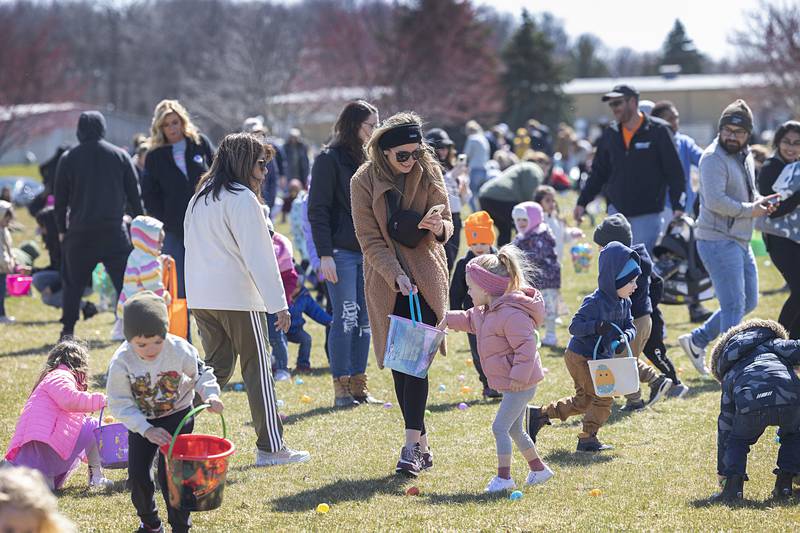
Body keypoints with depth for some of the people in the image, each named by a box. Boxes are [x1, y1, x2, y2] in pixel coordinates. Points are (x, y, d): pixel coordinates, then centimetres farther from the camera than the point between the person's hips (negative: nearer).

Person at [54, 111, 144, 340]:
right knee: (124, 281, 3)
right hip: (114, 232, 0)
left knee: (74, 284, 9)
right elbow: (134, 194, 7)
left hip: (79, 233, 0)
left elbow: (60, 198, 5)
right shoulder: (120, 156, 4)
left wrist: (61, 230, 14)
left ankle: (67, 331, 8)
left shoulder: (68, 159, 2)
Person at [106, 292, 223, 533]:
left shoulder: (180, 350, -22)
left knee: (169, 472, -12)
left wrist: (210, 394, -23)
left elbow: (201, 373, -3)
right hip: (141, 422, 1)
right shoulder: (121, 362, -24)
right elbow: (121, 404, -19)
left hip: (177, 416, -1)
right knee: (137, 474, -4)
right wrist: (147, 430, -28)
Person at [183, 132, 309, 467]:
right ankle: (270, 448, 3)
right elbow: (259, 255, -15)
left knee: (217, 368, 15)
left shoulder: (200, 198, 15)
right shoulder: (242, 199, -10)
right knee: (258, 371, 1)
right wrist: (279, 303, -14)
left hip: (201, 298, 8)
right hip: (238, 298, -8)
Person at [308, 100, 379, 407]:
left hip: (369, 251, 7)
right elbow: (318, 210, -9)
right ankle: (341, 386, -1)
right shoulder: (330, 159, -6)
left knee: (365, 319, 6)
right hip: (342, 252, -7)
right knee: (345, 318, -7)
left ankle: (359, 383, 13)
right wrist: (325, 254, -15)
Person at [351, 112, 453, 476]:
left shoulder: (429, 174, -3)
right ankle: (422, 444, 13)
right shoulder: (364, 182, -6)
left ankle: (412, 445, -16)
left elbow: (446, 226, -2)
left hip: (426, 278, -1)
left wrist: (438, 226, -26)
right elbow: (369, 240, -6)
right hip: (386, 282, 1)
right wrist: (396, 275, -20)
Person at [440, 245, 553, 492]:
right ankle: (538, 469, 32)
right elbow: (471, 320, 32)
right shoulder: (487, 311, 10)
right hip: (513, 385, 11)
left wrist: (519, 375, -29)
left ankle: (503, 477, -8)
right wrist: (450, 319, 25)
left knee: (500, 427, -11)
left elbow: (526, 345, -27)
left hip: (520, 385, -11)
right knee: (514, 429, 19)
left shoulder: (512, 314, -24)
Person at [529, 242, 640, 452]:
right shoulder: (594, 302, -23)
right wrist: (599, 326, -38)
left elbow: (630, 326, 4)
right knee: (603, 397, -8)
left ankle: (538, 415, 25)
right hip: (580, 357, -9)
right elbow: (574, 327, -24)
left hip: (599, 358, 9)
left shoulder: (624, 302, 2)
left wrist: (625, 337, -19)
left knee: (583, 402, 17)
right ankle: (587, 439, 6)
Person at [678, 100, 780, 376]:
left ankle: (696, 341, 25)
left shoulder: (745, 156, 14)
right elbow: (715, 201, -25)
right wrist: (750, 210, -15)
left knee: (749, 302, 16)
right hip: (718, 241, -10)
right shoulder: (713, 158, -15)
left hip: (740, 241, 10)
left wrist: (760, 201, 7)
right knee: (734, 306, -9)